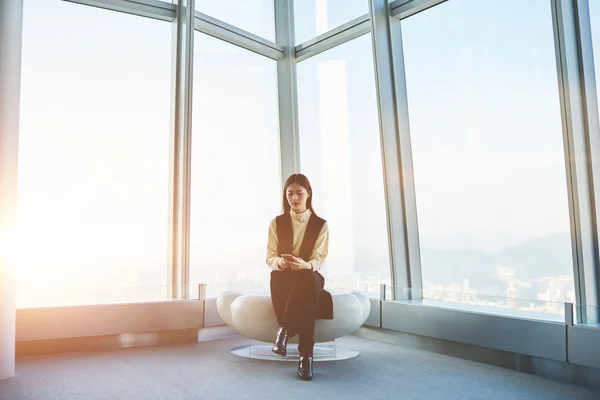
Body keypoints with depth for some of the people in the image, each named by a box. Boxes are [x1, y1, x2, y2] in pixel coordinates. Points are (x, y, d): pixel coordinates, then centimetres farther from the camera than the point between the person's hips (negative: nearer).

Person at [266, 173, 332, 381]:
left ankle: (284, 330, -40)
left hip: (310, 277, -1)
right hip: (283, 277, 1)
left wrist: (305, 265, -31)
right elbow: (270, 257, 3)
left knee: (307, 276, -41)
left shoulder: (321, 225, 6)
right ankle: (306, 353, -42)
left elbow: (318, 259, -5)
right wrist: (279, 262, -24)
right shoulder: (276, 223, 9)